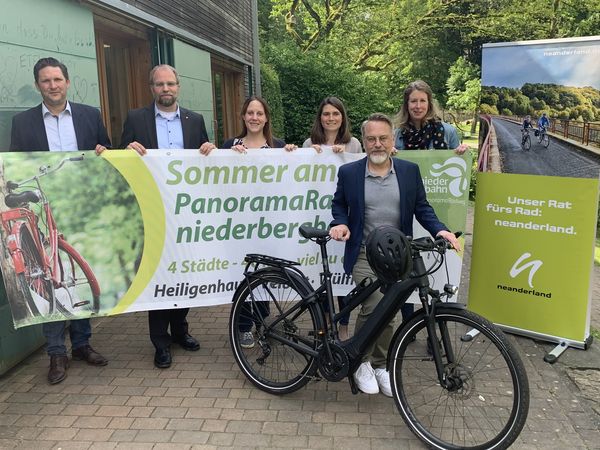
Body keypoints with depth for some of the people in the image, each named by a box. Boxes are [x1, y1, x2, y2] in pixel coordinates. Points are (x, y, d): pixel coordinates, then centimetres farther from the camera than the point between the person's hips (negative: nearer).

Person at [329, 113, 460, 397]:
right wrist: (340, 223, -9)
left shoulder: (409, 171, 3)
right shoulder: (349, 172, 0)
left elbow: (421, 207, 8)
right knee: (376, 307, -16)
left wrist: (439, 230, -8)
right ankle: (360, 362, 9)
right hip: (364, 256, -2)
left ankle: (379, 365, 31)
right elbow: (339, 204, 11)